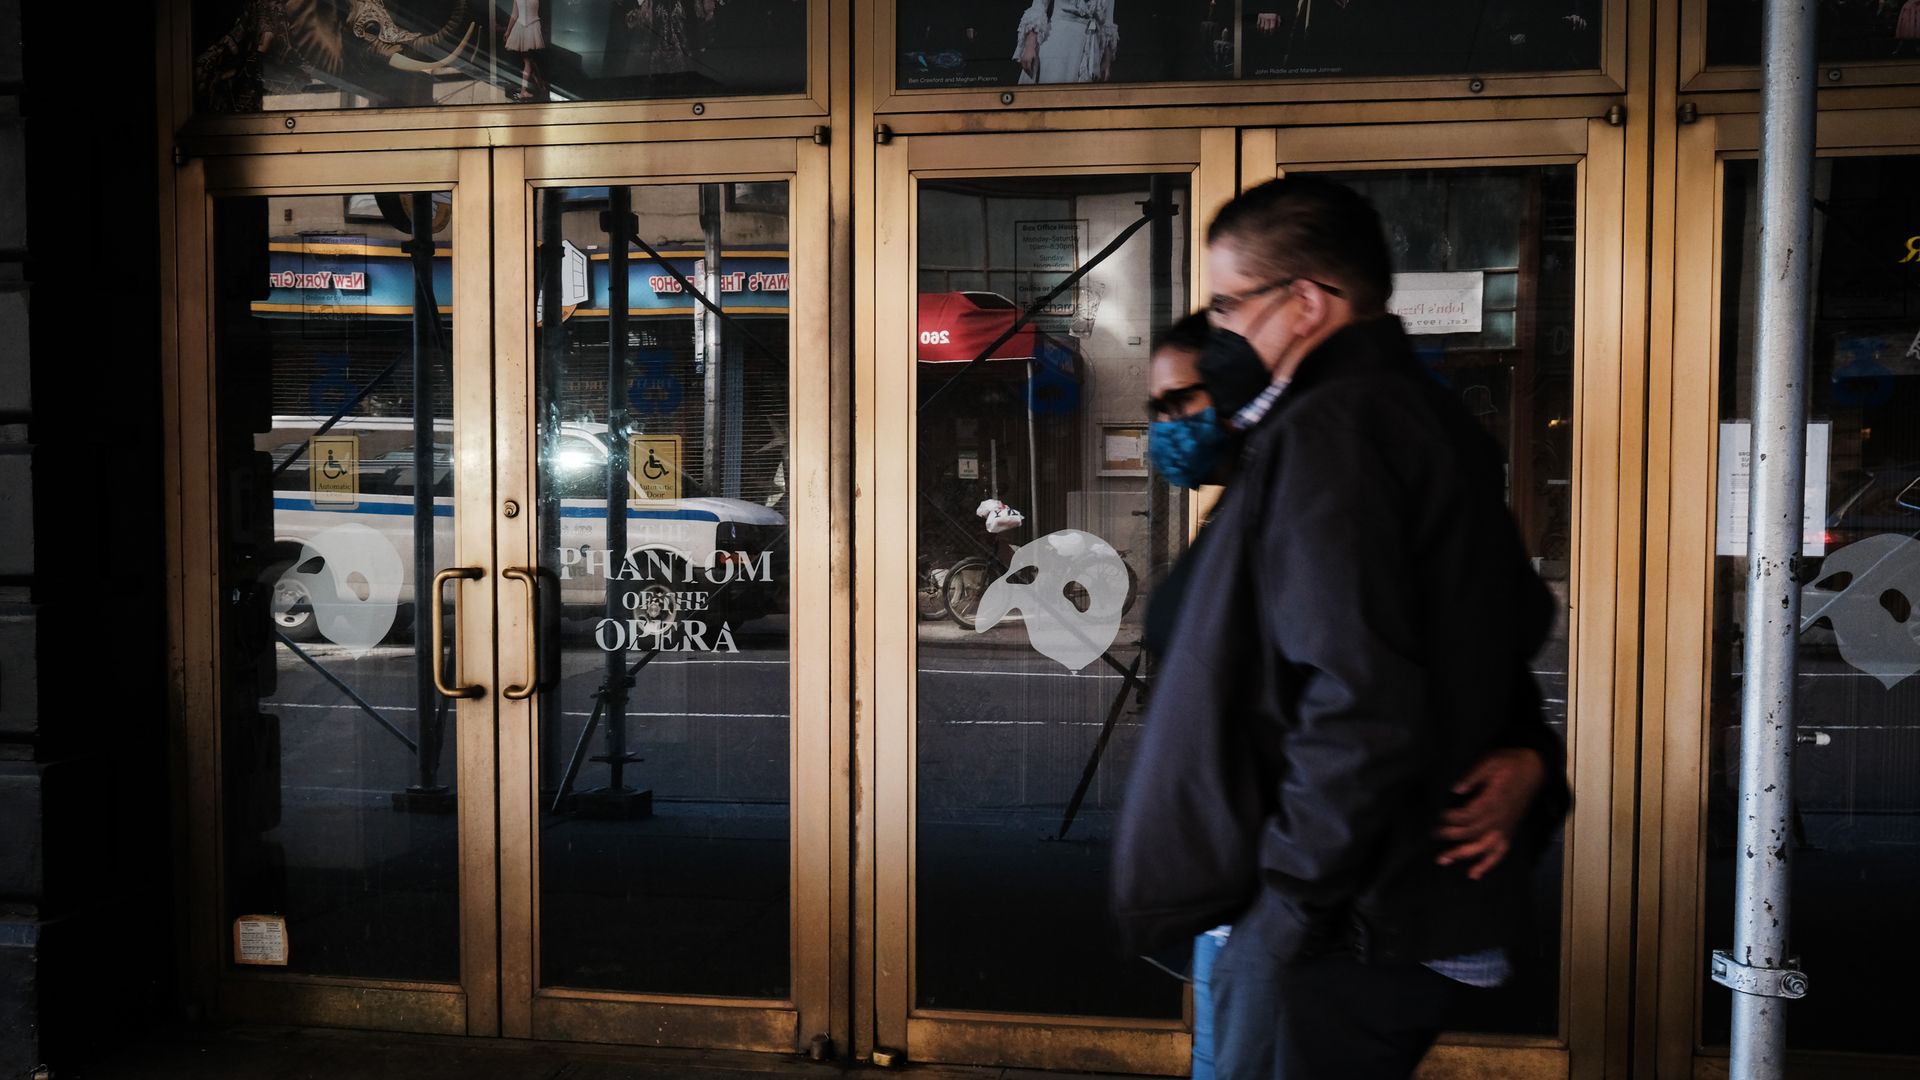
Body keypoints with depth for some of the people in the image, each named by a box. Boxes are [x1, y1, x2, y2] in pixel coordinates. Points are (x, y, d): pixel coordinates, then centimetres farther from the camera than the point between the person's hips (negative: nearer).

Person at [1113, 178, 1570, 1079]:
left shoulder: (1328, 429, -18)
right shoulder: (1432, 416, 13)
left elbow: (1359, 707, -27)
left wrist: (1290, 903, -18)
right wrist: (1532, 763, 10)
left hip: (1349, 927, -10)